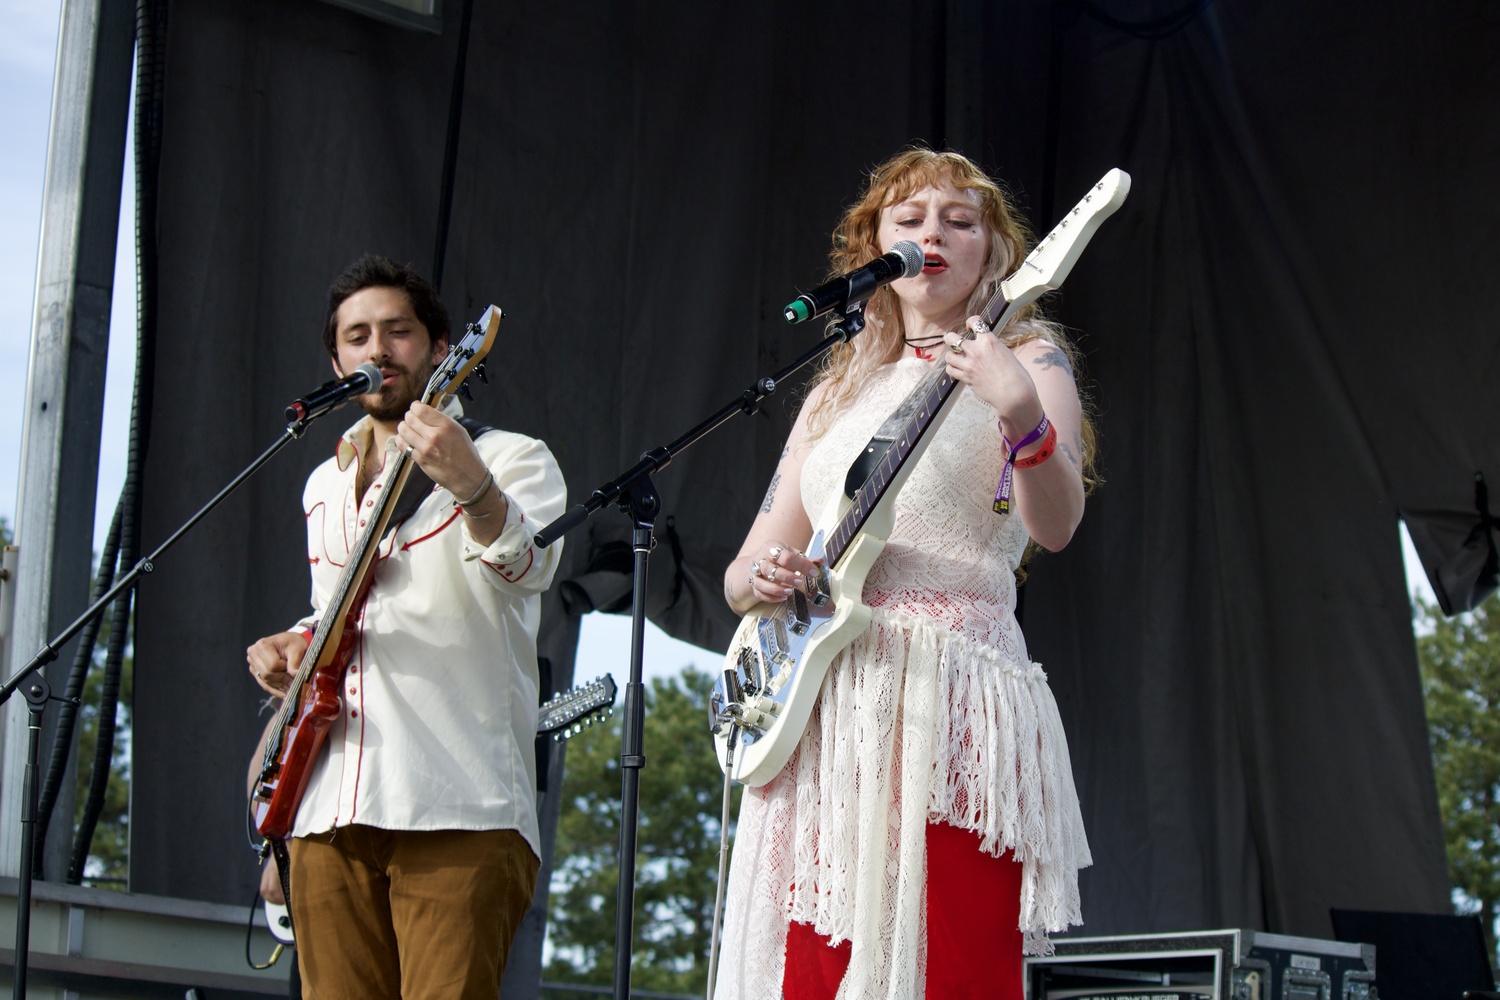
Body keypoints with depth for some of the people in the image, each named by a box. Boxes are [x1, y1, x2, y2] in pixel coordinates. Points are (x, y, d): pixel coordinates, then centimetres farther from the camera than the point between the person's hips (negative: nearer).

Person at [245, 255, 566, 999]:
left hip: (459, 814, -6)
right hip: (330, 811, 6)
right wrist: (290, 648, 11)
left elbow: (530, 568, -20)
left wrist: (471, 485, -39)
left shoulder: (510, 459, 2)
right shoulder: (324, 486, 22)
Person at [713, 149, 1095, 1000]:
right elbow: (745, 569, 20)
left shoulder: (1026, 360, 6)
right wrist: (760, 581, -4)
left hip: (947, 701, -5)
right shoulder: (838, 392, 21)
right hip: (819, 712, 5)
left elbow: (1055, 527, -13)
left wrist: (1022, 415, -31)